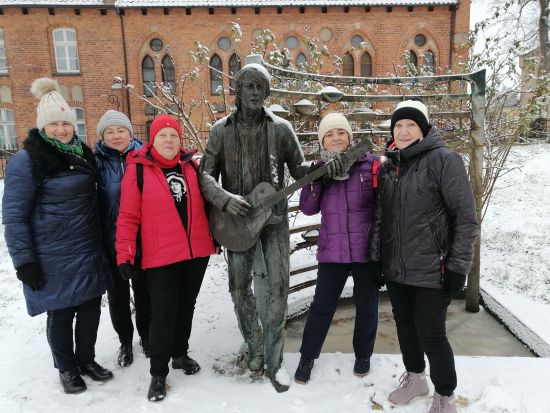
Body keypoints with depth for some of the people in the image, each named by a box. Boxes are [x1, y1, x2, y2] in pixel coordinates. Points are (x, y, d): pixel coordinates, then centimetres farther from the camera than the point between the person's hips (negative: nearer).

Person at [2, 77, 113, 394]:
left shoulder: (83, 153, 9)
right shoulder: (26, 161, -10)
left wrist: (101, 243, 19)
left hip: (89, 253, 6)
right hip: (53, 259, -5)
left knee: (91, 308, 13)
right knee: (61, 314, 8)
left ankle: (86, 359, 36)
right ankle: (67, 368, 31)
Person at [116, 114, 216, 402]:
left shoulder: (190, 165, 6)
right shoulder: (137, 169, -7)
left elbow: (203, 204, 14)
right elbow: (128, 216, -6)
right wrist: (124, 253, -9)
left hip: (197, 252, 5)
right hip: (160, 257, -4)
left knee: (186, 306, 18)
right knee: (163, 314, 1)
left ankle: (180, 354, 39)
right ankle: (158, 373, 20)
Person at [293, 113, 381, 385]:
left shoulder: (370, 163, -4)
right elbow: (308, 209, 1)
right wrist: (315, 179, -12)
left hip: (366, 249, -1)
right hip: (332, 250, 1)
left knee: (366, 305, 15)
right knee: (322, 305, 10)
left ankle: (363, 355, 39)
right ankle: (307, 357, 29)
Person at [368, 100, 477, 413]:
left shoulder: (444, 160, -10)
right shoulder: (389, 165, 7)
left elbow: (466, 217, -10)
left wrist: (458, 266, -12)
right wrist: (376, 258, 14)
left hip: (432, 269, -5)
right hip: (395, 269, 6)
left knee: (430, 334, 3)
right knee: (405, 325, 18)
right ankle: (415, 378, 42)